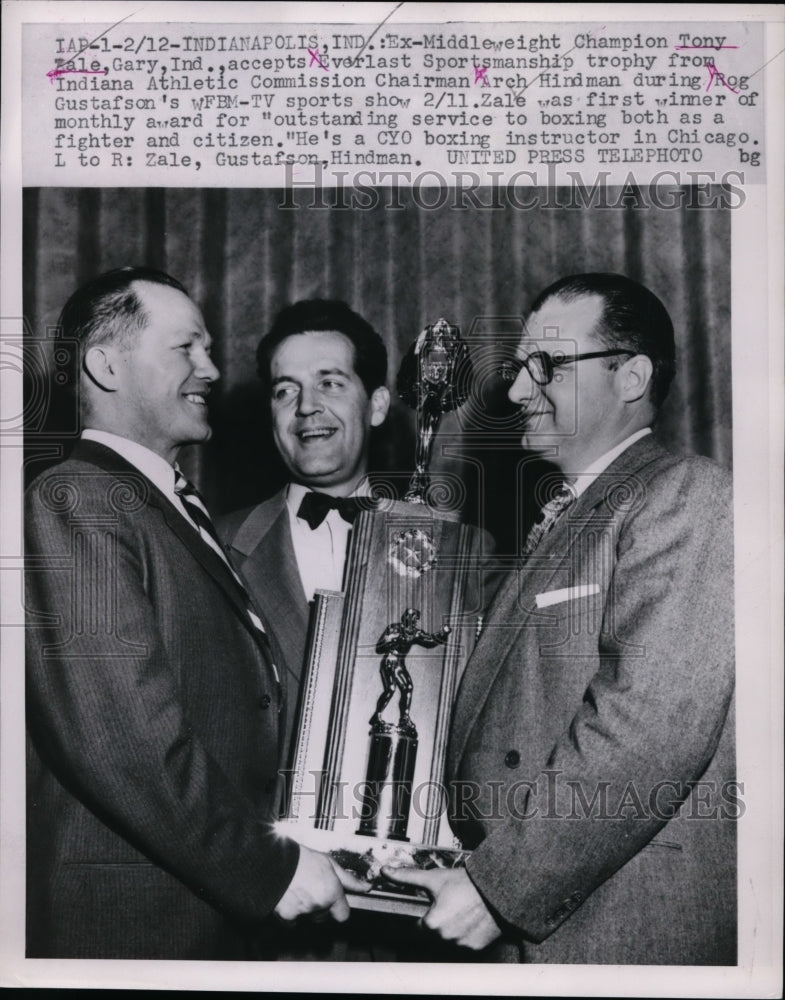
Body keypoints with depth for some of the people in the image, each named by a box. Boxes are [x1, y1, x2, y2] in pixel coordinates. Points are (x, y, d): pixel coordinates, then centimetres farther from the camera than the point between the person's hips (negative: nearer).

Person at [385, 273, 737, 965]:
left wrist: (501, 888, -19)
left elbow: (650, 724, -22)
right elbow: (515, 715, 11)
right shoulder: (564, 520, 17)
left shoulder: (686, 495, -11)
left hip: (628, 927, -7)